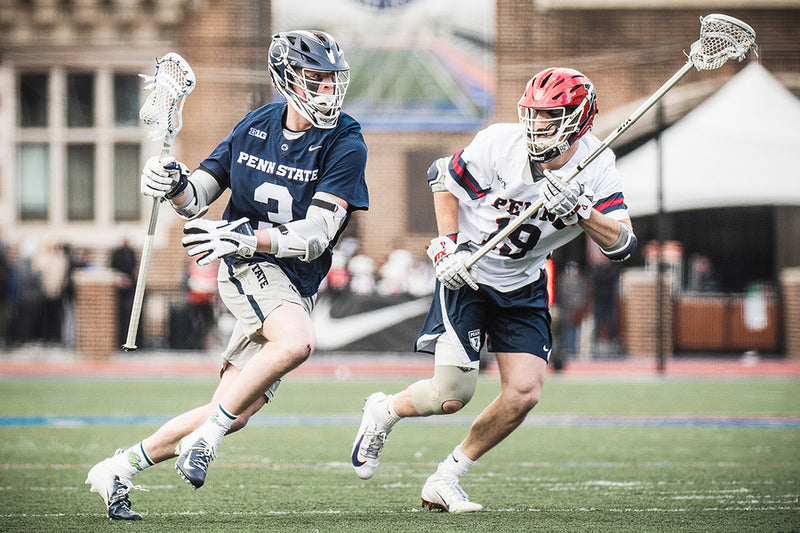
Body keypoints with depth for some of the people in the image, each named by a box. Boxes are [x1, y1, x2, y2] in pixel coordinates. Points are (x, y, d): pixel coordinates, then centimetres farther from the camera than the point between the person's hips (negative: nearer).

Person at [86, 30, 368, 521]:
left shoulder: (345, 144, -9)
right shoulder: (256, 126, 1)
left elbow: (314, 237, -18)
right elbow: (197, 198, 7)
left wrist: (247, 236, -31)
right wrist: (173, 184, -16)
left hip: (297, 286, 2)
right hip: (247, 267, -2)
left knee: (234, 415, 2)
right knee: (297, 342, -34)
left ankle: (119, 470, 18)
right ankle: (205, 436, -21)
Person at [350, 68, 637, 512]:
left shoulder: (597, 165, -12)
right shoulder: (499, 144, -21)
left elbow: (622, 243, -18)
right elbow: (442, 178, -4)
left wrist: (579, 211, -34)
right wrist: (448, 244, -12)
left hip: (524, 286, 4)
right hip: (467, 275, -4)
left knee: (524, 393, -9)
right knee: (451, 397, -11)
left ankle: (446, 479, 10)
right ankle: (384, 411, 23)